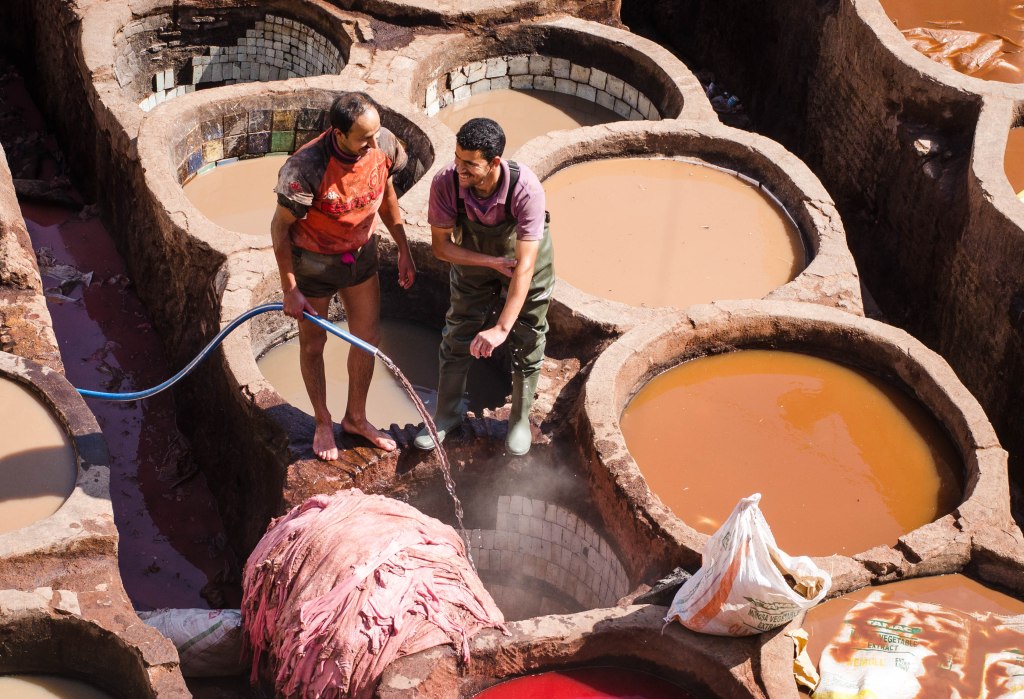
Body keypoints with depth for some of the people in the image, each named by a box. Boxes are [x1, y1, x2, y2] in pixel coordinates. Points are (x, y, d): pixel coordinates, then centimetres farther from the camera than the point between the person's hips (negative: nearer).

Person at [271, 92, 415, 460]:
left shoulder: (384, 144, -20)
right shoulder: (305, 168, -35)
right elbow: (280, 228, -19)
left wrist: (403, 250, 8)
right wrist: (290, 290, -15)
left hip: (361, 253, 5)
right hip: (313, 260, -5)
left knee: (369, 336, 14)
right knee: (313, 343, 12)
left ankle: (356, 417, 36)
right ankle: (323, 422, 35)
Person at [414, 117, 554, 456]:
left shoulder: (526, 190, -42)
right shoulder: (445, 183, -34)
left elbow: (525, 266, -42)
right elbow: (440, 246, -20)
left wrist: (501, 329, -47)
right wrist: (492, 262, -32)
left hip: (523, 263, -2)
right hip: (474, 260, 2)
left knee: (527, 344, 9)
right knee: (457, 337, 11)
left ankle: (520, 418, 32)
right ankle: (446, 413, 33)